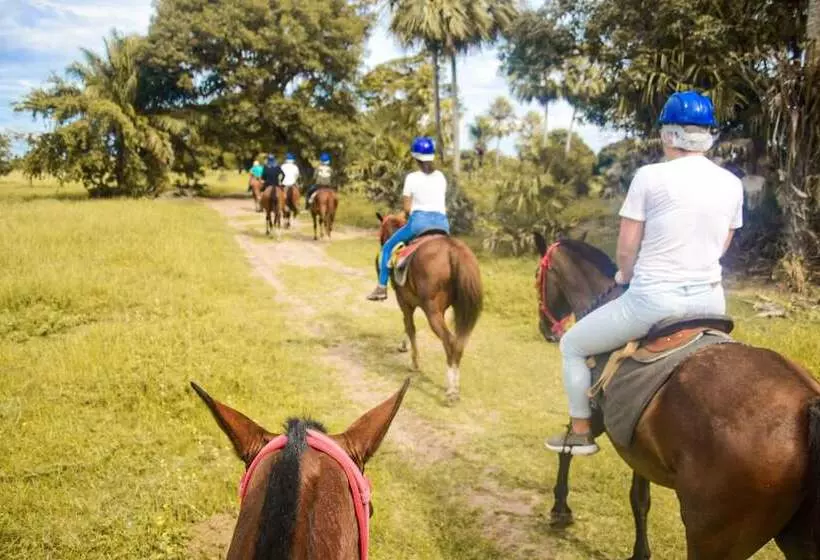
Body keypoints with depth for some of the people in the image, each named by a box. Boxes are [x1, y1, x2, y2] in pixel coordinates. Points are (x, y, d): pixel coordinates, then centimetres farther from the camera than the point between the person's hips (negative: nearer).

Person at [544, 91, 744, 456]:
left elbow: (626, 249, -8)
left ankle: (579, 432, 24)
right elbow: (719, 247, 14)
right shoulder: (731, 184, 3)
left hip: (652, 299, -5)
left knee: (572, 345, 17)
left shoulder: (650, 177, -12)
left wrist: (627, 276, 12)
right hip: (710, 300, 6)